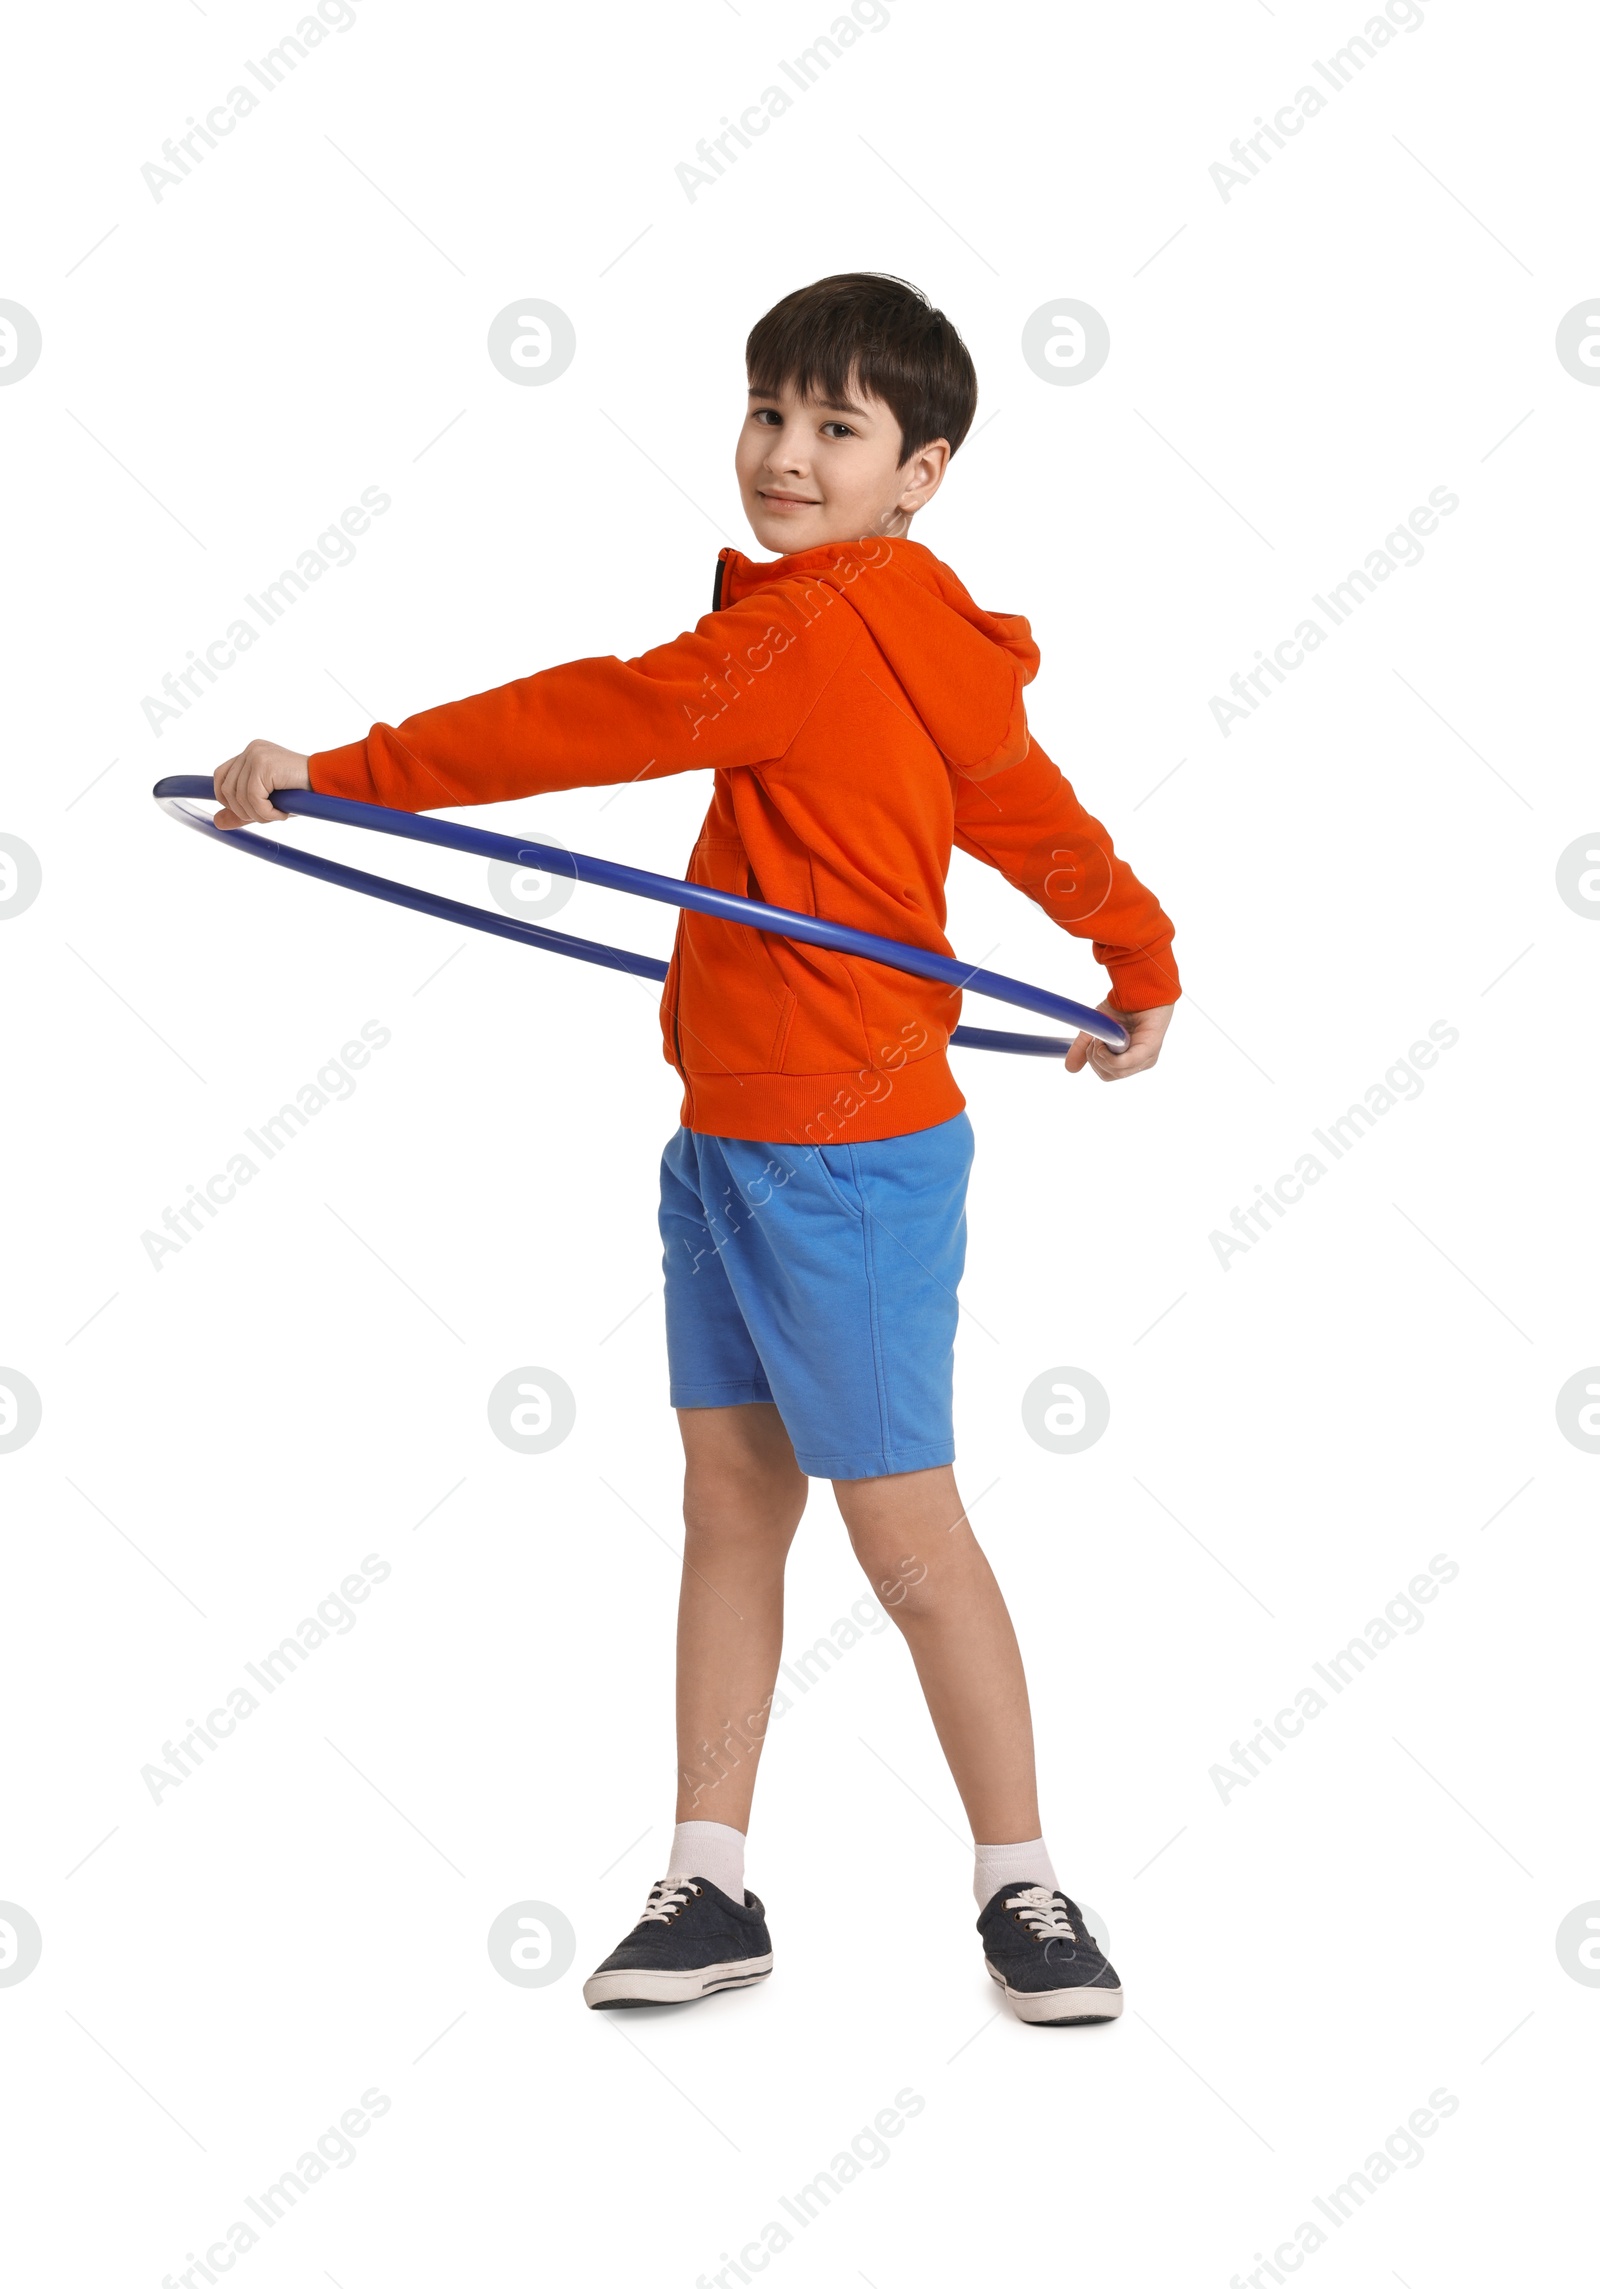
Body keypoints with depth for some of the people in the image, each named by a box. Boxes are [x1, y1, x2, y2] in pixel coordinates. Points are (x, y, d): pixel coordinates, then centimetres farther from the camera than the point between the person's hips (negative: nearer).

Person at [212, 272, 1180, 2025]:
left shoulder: (820, 628, -18)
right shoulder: (925, 647, 11)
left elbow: (603, 719, -21)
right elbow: (1037, 814, 24)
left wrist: (336, 772, -15)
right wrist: (1141, 968, 41)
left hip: (846, 1154, -10)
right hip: (732, 1137, 10)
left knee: (905, 1532, 0)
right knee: (728, 1505, 11)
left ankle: (1022, 1890, 14)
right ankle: (709, 1885, 18)